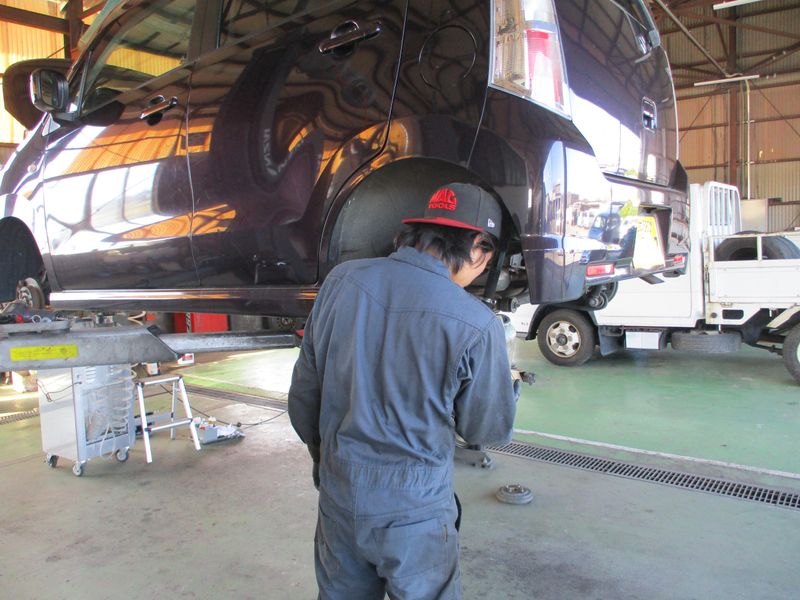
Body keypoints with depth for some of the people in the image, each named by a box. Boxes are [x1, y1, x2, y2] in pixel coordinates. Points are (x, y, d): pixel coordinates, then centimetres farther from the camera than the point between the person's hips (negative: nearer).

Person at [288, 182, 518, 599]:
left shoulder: (343, 279, -8)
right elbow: (490, 430, -5)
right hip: (412, 506, -4)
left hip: (338, 493, 4)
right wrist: (509, 385, 15)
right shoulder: (476, 324, -20)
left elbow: (303, 394, 1)